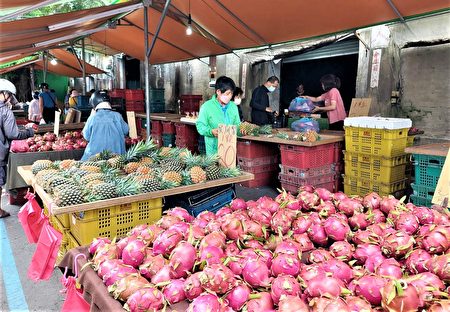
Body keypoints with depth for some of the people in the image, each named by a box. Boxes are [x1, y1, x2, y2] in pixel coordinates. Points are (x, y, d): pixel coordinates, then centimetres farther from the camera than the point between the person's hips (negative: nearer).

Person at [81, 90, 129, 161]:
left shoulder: (92, 118, -9)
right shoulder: (117, 116, -5)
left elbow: (86, 136, 1)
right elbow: (125, 131, 7)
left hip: (96, 154, -1)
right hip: (116, 152, 1)